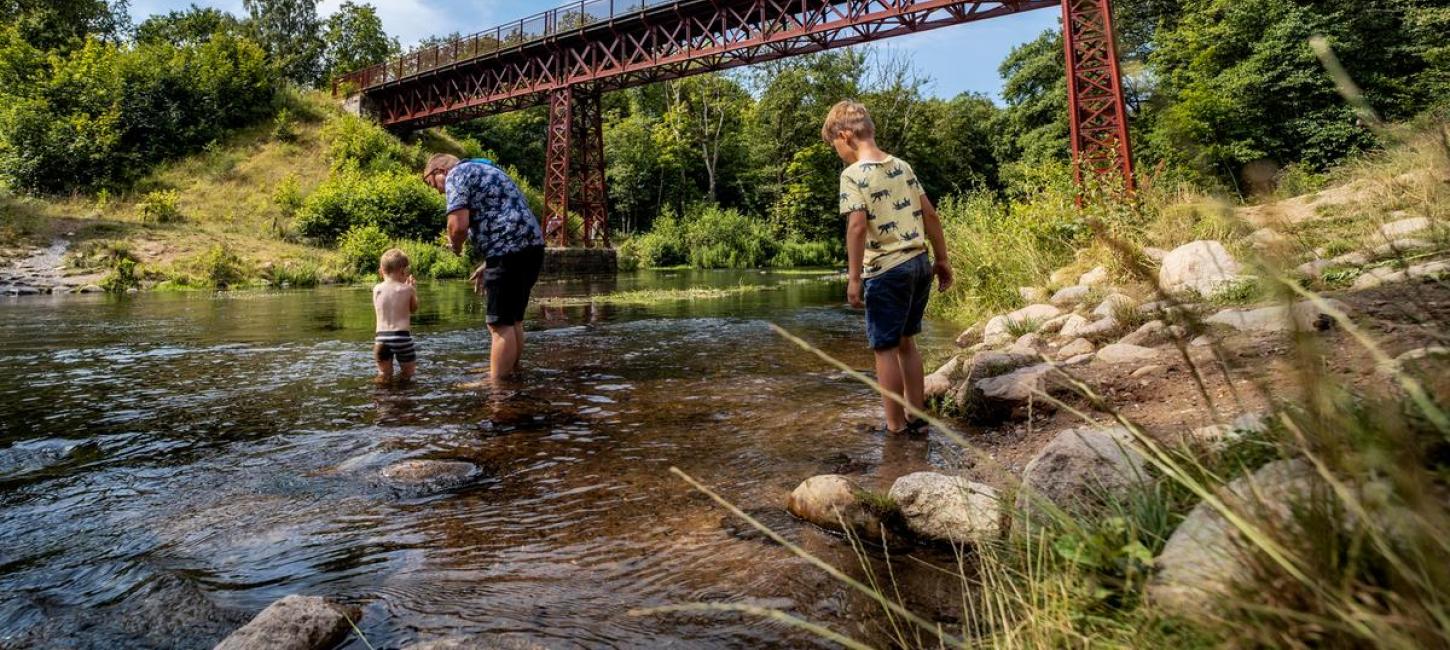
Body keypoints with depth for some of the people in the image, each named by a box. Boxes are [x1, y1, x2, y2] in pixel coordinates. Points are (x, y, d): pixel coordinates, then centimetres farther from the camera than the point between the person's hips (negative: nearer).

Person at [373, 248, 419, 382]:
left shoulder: (377, 289, 3)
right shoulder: (407, 289, -4)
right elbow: (414, 309, 12)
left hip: (381, 337, 2)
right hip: (401, 336, -2)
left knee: (384, 377, 17)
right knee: (407, 375, 13)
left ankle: (384, 376, -6)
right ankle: (404, 377, -10)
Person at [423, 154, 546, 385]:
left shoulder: (456, 174, 0)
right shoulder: (485, 170, 29)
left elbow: (459, 224, -15)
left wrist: (455, 246, 6)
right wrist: (488, 265, 28)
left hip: (509, 252, -9)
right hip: (532, 246, 9)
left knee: (500, 324, -5)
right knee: (513, 320, 17)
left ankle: (496, 384, -2)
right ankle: (512, 372, 26)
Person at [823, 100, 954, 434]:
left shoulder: (853, 174, -10)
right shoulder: (902, 166, 11)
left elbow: (857, 226, -20)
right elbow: (930, 214, 12)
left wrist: (854, 277, -16)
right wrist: (942, 259, 17)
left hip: (886, 270, -7)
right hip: (919, 263, 7)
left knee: (886, 349, 4)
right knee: (906, 342, 19)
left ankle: (895, 426, 11)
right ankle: (917, 417, 26)